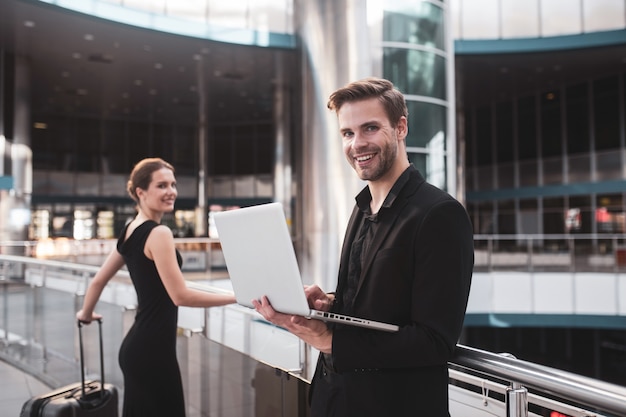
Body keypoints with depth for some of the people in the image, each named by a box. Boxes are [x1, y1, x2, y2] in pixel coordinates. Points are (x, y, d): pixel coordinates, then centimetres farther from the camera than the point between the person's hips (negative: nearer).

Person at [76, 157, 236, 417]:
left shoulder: (130, 231, 11)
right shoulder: (158, 233, -15)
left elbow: (98, 280, 20)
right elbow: (180, 295, -21)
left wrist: (86, 313, 37)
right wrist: (238, 297, -16)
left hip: (137, 345, 9)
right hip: (153, 349, -9)